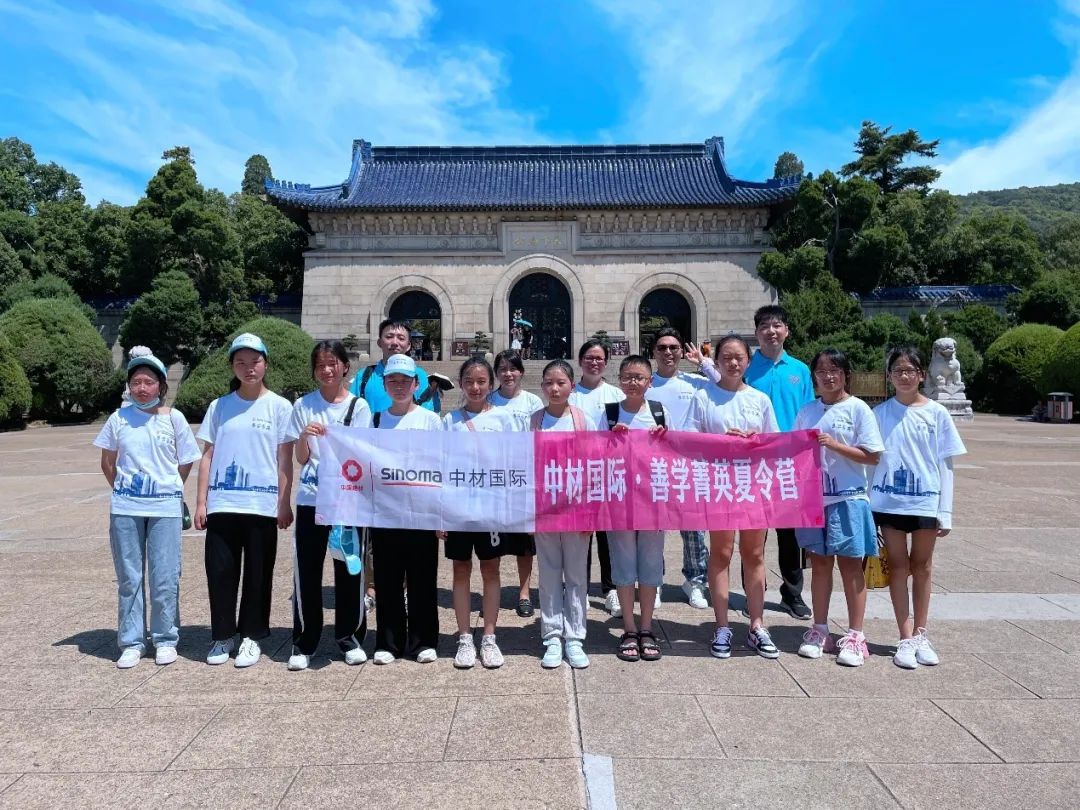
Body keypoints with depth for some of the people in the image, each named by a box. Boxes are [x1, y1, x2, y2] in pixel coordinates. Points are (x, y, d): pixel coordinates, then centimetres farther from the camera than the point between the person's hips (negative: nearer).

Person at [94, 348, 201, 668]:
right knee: (129, 578, 8)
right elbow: (107, 463, 13)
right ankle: (131, 642, 20)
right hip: (125, 509, 2)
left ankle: (165, 640, 16)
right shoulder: (119, 418, 3)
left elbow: (186, 463, 7)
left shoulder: (174, 418, -1)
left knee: (164, 578, 3)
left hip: (165, 508, -1)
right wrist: (123, 490, 10)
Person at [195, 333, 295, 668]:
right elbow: (208, 456, 10)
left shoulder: (279, 406, 1)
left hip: (262, 505, -2)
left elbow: (284, 460, 0)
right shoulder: (219, 406, 8)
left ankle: (251, 636, 21)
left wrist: (284, 504, -5)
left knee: (258, 573, 6)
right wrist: (201, 501, 4)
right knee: (220, 571, 6)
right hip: (221, 503, 2)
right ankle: (222, 636, 22)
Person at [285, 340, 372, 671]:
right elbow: (301, 458, 5)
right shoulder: (303, 405, 5)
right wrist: (304, 436, -15)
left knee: (349, 569, 4)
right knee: (306, 572, 3)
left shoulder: (358, 406, 2)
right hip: (311, 498, 1)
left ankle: (349, 636, 21)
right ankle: (304, 642, 17)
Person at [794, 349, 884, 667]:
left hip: (847, 498, -4)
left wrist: (835, 445, -17)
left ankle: (855, 636, 15)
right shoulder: (807, 411, 9)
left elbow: (872, 456, -8)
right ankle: (820, 631, 21)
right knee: (819, 563, 10)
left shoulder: (858, 408, -4)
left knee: (850, 565, 4)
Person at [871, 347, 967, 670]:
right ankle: (906, 638, 12)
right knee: (898, 565, 5)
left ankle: (920, 634, 25)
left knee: (922, 566, 12)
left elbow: (945, 464, 0)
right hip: (888, 501, 0)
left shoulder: (936, 413, 0)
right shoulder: (880, 413, 2)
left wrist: (945, 511, -4)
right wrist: (865, 503, -1)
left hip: (926, 501, 0)